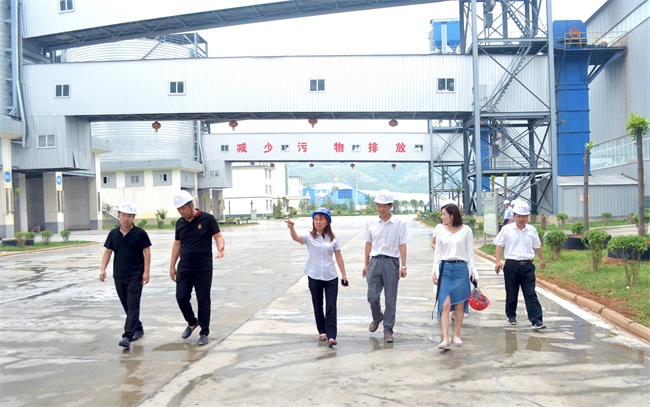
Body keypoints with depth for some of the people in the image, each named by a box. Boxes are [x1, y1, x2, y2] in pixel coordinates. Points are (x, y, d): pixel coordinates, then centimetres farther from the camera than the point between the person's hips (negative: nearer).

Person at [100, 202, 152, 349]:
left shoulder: (140, 233, -6)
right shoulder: (113, 234, 6)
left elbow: (147, 252, -4)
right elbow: (108, 251, 11)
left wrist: (146, 271, -10)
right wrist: (103, 269, 0)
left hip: (136, 275, -5)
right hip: (119, 276, 5)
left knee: (133, 305, -10)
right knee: (127, 306, 13)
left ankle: (127, 336, -14)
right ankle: (138, 329, 30)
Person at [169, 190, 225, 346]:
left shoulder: (207, 219, -7)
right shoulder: (180, 222, 8)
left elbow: (218, 236, -7)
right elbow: (177, 244, 15)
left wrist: (221, 248, -28)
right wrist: (172, 266, 14)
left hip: (203, 269, -4)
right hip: (184, 269, 4)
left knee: (203, 301, 1)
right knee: (181, 298, 1)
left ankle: (204, 333, 14)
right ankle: (192, 322, 29)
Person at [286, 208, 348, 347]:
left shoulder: (333, 238, 3)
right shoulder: (309, 237, -3)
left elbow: (338, 257, 7)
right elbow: (296, 238, -24)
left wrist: (343, 274, 4)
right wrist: (291, 228, -44)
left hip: (331, 277, 0)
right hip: (314, 277, 0)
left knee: (331, 307, -7)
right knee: (318, 306, 11)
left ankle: (331, 336, -10)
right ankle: (322, 331, 28)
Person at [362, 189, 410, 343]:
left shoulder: (399, 224, -1)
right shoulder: (371, 223, 6)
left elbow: (402, 245, -1)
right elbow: (368, 244, 12)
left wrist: (403, 266, -4)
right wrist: (366, 264, 12)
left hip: (391, 262, -2)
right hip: (375, 261, 2)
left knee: (390, 299, 2)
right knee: (372, 296, 3)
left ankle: (388, 329, 12)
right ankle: (377, 318, 33)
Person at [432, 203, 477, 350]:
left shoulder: (466, 230, 1)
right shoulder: (441, 231, 7)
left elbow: (470, 252, 5)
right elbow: (438, 253, 11)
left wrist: (473, 270, -1)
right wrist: (435, 271, 6)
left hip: (461, 268, -1)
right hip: (445, 269, 1)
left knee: (459, 305, 5)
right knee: (445, 305, -8)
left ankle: (457, 335, 20)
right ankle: (445, 338, -11)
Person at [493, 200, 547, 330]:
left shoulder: (532, 230, 8)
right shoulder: (506, 229, 0)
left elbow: (537, 246, 22)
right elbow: (499, 245, 2)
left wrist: (542, 259, 33)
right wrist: (498, 261, -8)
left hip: (527, 265, 1)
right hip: (511, 265, -1)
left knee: (531, 294, -5)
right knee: (511, 293, 9)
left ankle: (536, 320, -8)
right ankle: (511, 316, 28)